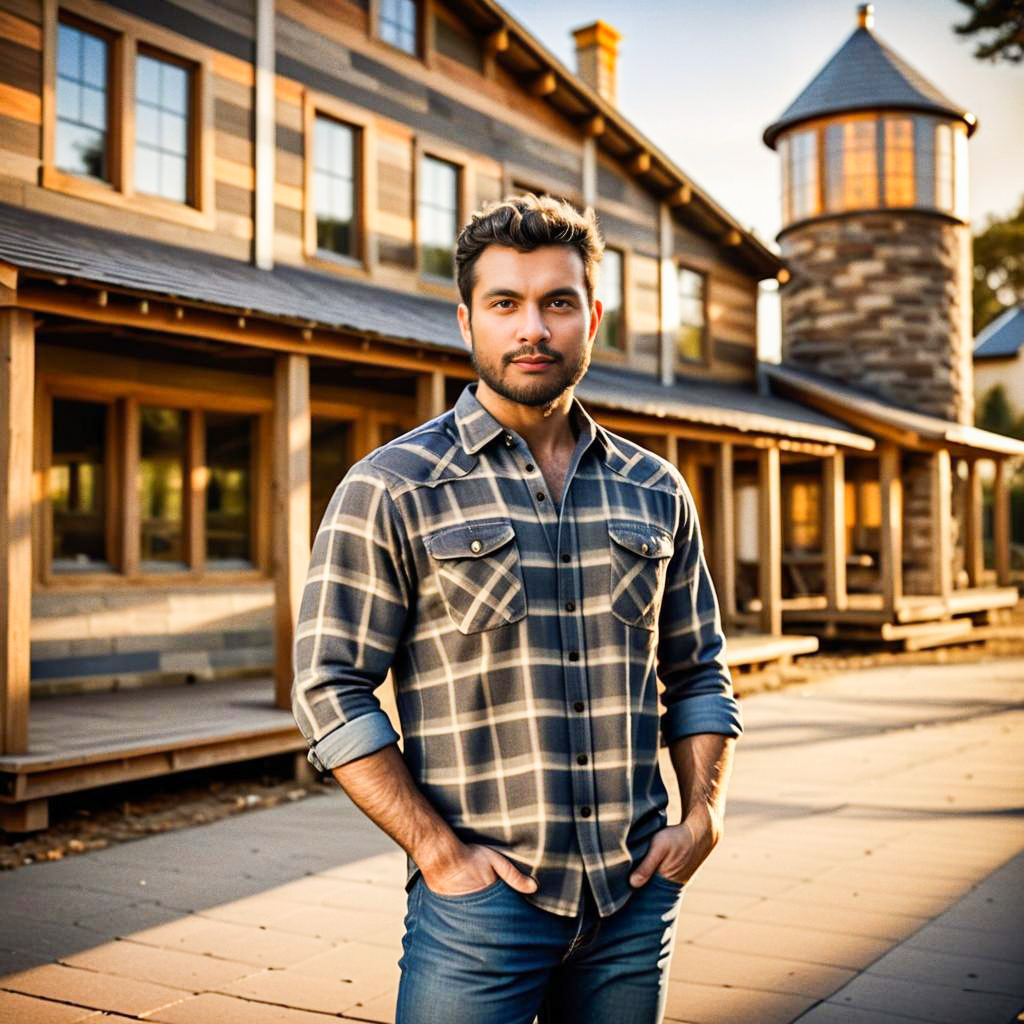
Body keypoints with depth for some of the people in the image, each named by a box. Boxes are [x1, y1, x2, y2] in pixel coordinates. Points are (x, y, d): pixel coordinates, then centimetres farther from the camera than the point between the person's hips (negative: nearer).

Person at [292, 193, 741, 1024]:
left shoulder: (657, 491, 7)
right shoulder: (392, 488, -6)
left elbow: (698, 672, 15)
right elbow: (331, 689, -8)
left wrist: (703, 815, 2)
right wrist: (437, 849, -13)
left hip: (638, 895, 4)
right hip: (482, 897, -4)